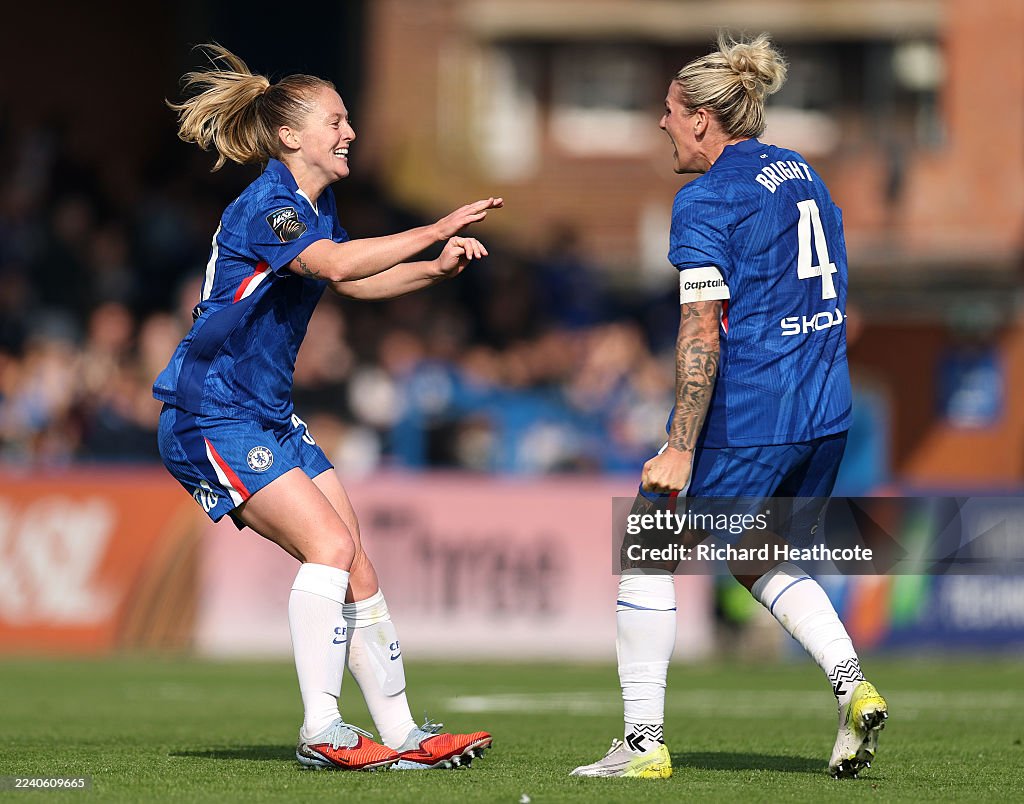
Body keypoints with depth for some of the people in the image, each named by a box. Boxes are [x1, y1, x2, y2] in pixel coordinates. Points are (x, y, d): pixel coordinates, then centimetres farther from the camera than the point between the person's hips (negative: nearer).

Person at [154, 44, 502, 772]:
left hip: (270, 412, 10)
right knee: (330, 544, -21)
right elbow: (338, 265, -37)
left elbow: (356, 282, 28)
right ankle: (321, 731, -18)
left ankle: (401, 735, 7)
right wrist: (438, 229, -36)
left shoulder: (316, 206, 11)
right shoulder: (266, 207, -19)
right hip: (212, 417, -10)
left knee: (355, 564, 4)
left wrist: (437, 269, 12)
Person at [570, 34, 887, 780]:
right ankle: (852, 684, 4)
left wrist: (681, 450, -18)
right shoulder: (804, 174, 13)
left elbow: (702, 333, -18)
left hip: (745, 415, -8)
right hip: (826, 411, 8)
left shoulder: (706, 201, -12)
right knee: (759, 559, 25)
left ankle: (644, 741, 6)